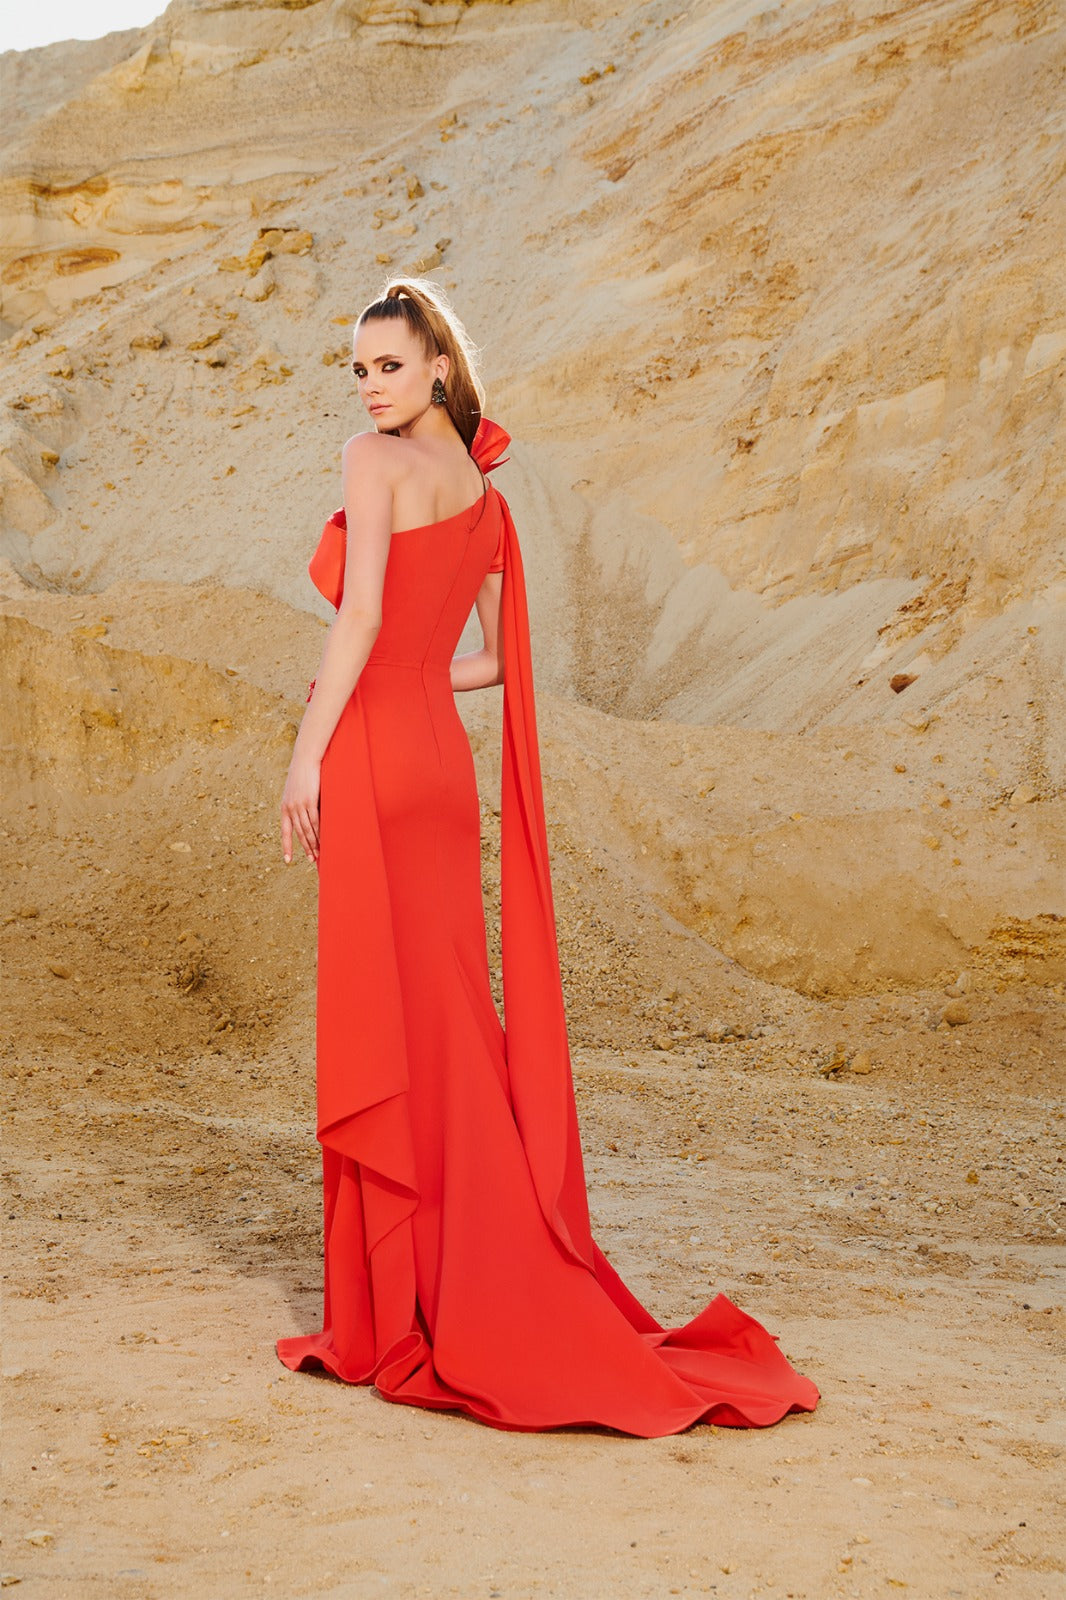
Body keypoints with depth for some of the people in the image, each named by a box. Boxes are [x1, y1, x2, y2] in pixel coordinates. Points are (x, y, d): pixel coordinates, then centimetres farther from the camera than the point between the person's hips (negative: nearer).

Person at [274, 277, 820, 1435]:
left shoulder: (374, 464, -6)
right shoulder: (483, 493, 17)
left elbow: (361, 614, -17)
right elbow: (501, 659, 21)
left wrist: (307, 753, -16)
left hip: (375, 768, -8)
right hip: (441, 760, 8)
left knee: (385, 1028, -4)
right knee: (447, 1028, 12)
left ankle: (415, 1311, 1)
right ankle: (486, 1289, 18)